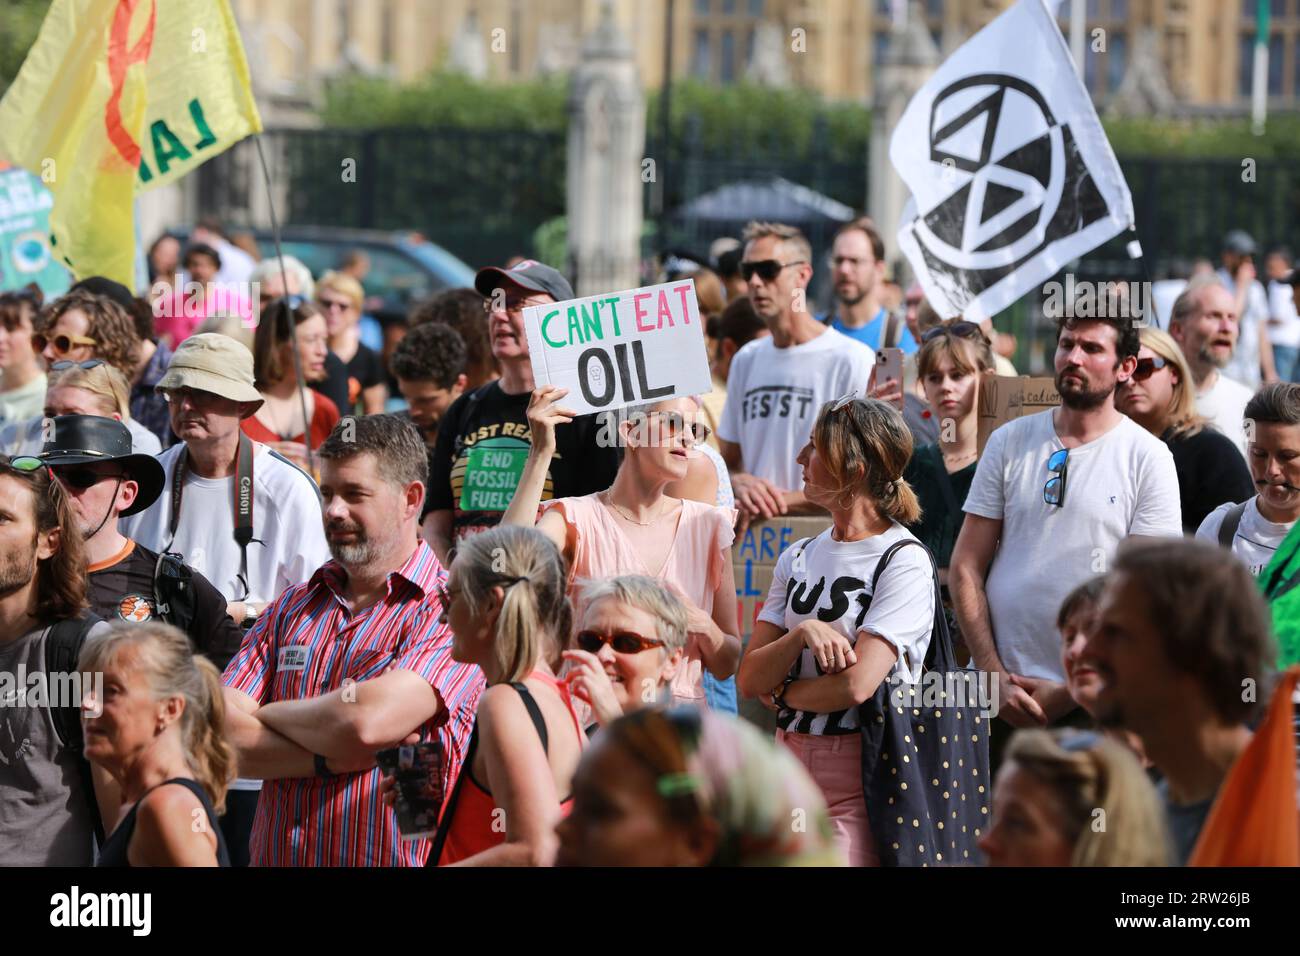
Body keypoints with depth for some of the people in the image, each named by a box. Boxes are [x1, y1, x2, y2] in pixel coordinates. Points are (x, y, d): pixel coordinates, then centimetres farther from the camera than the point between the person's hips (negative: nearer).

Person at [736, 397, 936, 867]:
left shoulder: (904, 563, -9)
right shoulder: (798, 558, 11)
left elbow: (856, 685, -18)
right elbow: (749, 680, 4)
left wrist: (782, 693, -2)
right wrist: (802, 633, -13)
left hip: (858, 776, -6)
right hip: (789, 765, 6)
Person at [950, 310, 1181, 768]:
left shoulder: (1147, 457, -1)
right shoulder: (1009, 442, 8)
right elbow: (965, 567, 6)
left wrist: (1071, 692, -10)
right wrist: (996, 677, -5)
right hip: (994, 695, 2)